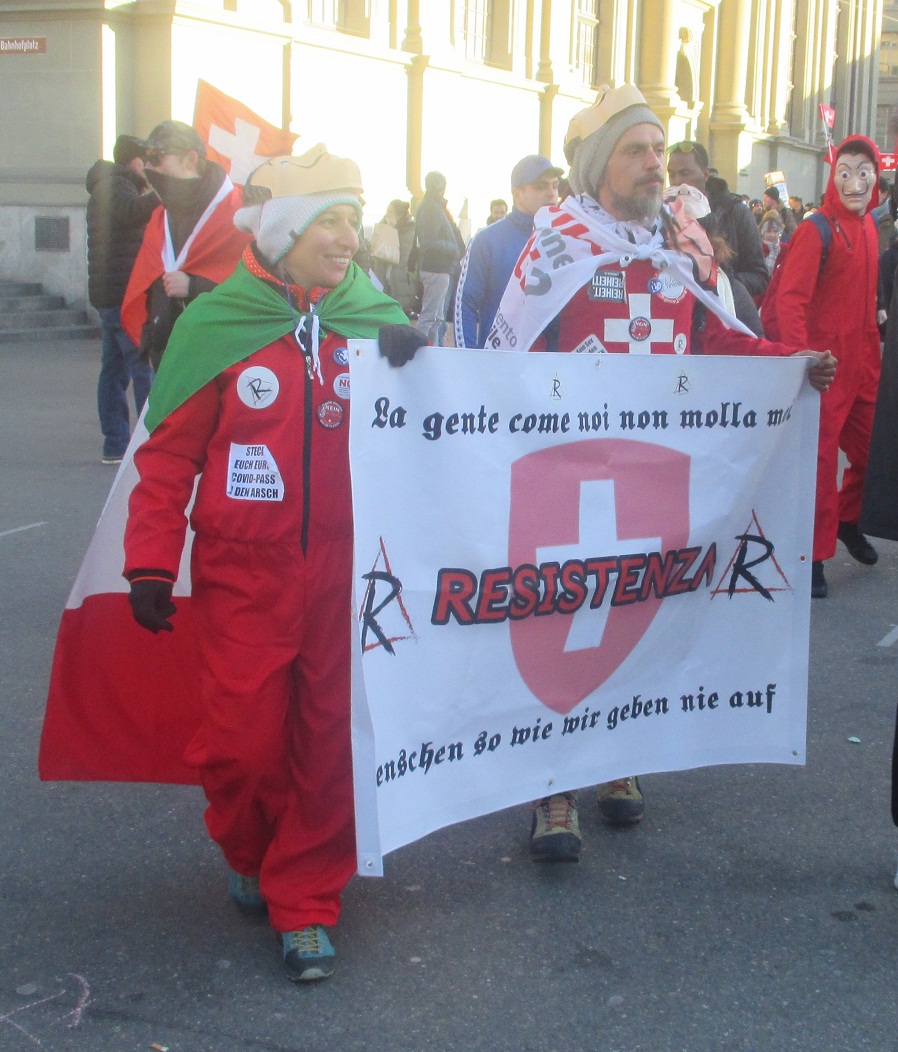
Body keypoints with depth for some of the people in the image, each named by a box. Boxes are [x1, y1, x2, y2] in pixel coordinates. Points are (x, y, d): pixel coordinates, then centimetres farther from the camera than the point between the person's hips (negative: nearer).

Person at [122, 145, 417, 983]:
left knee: (330, 740, 5)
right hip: (244, 574, -2)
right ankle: (251, 856, 35)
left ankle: (305, 901, 22)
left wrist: (418, 368, -16)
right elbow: (169, 456, -2)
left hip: (346, 570, 2)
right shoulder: (217, 323, -5)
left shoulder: (374, 317, 3)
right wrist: (151, 564, -5)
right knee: (241, 740, 3)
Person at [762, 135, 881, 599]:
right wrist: (801, 356, -30)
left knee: (869, 451, 16)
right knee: (821, 459, -1)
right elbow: (789, 298, -20)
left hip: (864, 363, 7)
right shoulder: (817, 230, -12)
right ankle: (815, 555, 10)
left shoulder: (868, 226, 10)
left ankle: (847, 519, 40)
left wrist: (875, 337, 14)